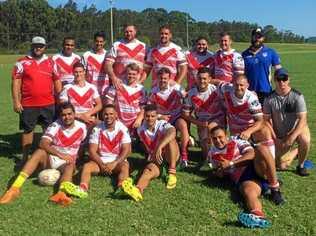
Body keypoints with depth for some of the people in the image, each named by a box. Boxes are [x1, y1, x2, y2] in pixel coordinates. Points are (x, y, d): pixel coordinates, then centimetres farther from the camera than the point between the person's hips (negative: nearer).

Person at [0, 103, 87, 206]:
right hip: (50, 160, 0)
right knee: (40, 152, -32)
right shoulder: (55, 126, -10)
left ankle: (61, 193, -70)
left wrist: (74, 161, 6)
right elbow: (43, 144, -27)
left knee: (70, 166, -36)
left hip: (67, 163, 0)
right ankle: (15, 187, -42)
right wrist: (60, 154, -37)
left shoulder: (82, 127, -2)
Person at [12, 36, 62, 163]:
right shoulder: (22, 62, 0)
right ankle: (25, 157, 20)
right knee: (28, 130, 9)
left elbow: (57, 82, 12)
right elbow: (16, 83, -3)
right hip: (28, 105, -2)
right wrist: (16, 101, -8)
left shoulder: (51, 62, 9)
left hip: (48, 104, 3)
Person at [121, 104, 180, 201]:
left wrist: (159, 147, -49)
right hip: (154, 159, 2)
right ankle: (138, 189, -66)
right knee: (150, 169, -33)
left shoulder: (162, 125, -14)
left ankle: (172, 173, -30)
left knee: (170, 139, -32)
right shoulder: (141, 130, 0)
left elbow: (172, 132, -39)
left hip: (170, 157, -2)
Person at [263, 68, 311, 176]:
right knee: (281, 166, 1)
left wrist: (291, 138, -30)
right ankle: (296, 151, 34)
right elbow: (267, 120, -5)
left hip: (297, 129, -2)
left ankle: (301, 165, -7)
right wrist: (275, 139, -11)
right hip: (280, 135, 2)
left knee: (305, 140, -37)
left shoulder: (297, 96, -18)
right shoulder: (269, 99, -11)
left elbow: (302, 120, -22)